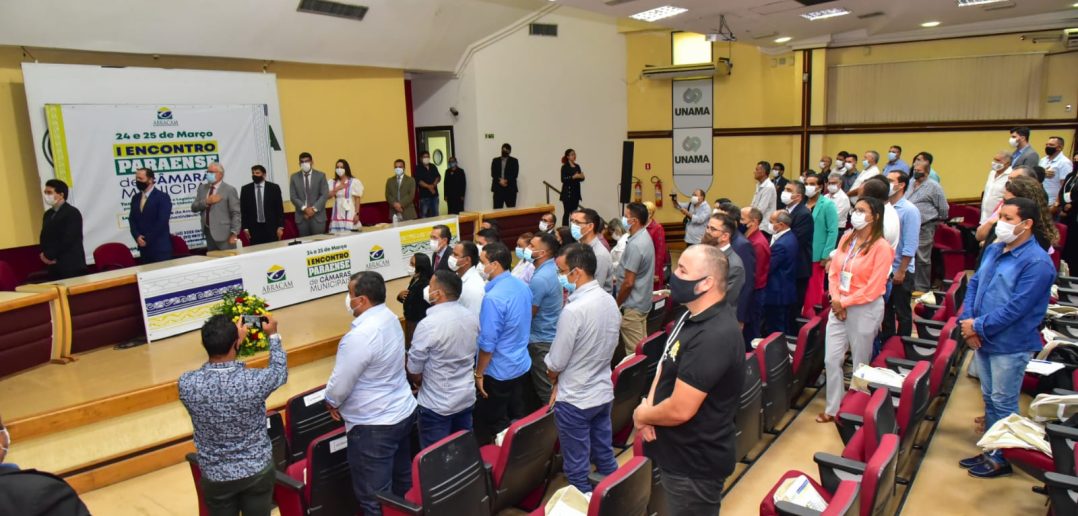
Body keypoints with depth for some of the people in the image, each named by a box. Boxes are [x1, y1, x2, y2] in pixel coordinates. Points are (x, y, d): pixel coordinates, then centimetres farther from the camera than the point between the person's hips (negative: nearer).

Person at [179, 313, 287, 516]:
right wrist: (273, 335, 13)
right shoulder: (254, 380, -24)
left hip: (216, 476, 1)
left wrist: (232, 336, 11)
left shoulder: (187, 384, -20)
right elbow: (280, 371, 0)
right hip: (257, 470, -1)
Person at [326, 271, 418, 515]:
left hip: (374, 425, -9)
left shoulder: (360, 336, -27)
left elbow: (340, 385, -18)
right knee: (402, 481, 23)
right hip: (404, 412, 9)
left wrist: (332, 402, 4)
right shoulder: (391, 318, 1)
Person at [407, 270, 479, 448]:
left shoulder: (429, 324, -23)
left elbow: (414, 373, -12)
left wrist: (422, 380, 6)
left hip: (437, 404, -6)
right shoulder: (472, 317, -3)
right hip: (467, 397, 6)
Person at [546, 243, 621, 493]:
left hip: (575, 401, -7)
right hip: (604, 393, 7)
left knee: (577, 470, 9)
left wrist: (553, 379, 6)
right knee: (605, 458, 21)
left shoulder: (573, 311, -25)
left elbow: (555, 364, -18)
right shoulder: (610, 301, -1)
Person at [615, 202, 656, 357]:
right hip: (642, 301, 10)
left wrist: (617, 304, -11)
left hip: (632, 305, -10)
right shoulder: (645, 237, 7)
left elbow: (628, 282, -22)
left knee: (634, 350, -1)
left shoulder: (634, 245, -24)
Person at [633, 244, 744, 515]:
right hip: (678, 453, 10)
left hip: (695, 464, -9)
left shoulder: (713, 337, -30)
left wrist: (641, 416, -11)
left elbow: (680, 409, -31)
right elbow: (666, 365, 11)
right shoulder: (692, 316, 4)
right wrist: (649, 405, -8)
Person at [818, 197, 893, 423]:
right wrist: (835, 299, -8)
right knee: (831, 360, 7)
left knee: (860, 363, 9)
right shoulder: (846, 239, 6)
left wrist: (845, 302, -12)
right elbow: (833, 272, 6)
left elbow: (874, 289, -16)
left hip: (865, 310, -6)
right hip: (839, 307, 6)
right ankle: (833, 408, 20)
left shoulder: (881, 247, -13)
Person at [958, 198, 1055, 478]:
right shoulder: (993, 250, 7)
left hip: (1010, 346, -8)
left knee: (1003, 403, 5)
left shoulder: (1037, 262, -18)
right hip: (983, 340, 8)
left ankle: (1002, 459, 21)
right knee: (990, 398, 19)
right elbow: (974, 284, 9)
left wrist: (979, 326, -17)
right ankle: (991, 451, 33)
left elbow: (1016, 307, -23)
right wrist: (967, 321, -5)